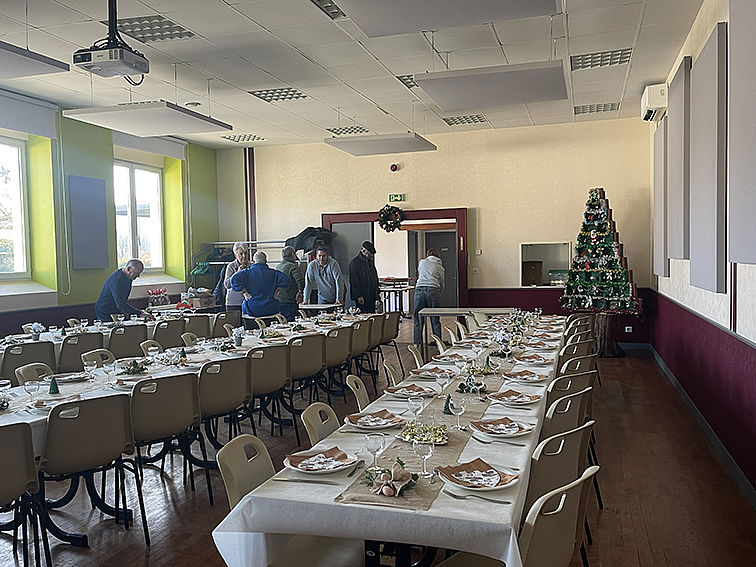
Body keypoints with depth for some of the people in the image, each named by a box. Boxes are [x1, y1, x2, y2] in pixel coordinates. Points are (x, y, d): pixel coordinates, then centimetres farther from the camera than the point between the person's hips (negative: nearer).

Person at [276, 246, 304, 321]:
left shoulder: (277, 267, 12)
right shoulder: (293, 266, -11)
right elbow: (300, 280, -24)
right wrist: (300, 292, -10)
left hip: (277, 301, 8)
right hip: (289, 302, -8)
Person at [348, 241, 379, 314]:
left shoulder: (370, 262, 15)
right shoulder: (354, 262, -9)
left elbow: (375, 277, 22)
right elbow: (354, 281, -14)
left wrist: (376, 293, 15)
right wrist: (359, 296, -18)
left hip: (371, 296, 8)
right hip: (362, 297, -7)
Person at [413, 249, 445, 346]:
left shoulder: (422, 262, 17)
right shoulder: (440, 267, 16)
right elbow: (442, 284, 20)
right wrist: (439, 296, 33)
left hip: (419, 289, 0)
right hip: (433, 290, 0)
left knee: (418, 318, 5)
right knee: (435, 320, 7)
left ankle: (417, 344, 7)